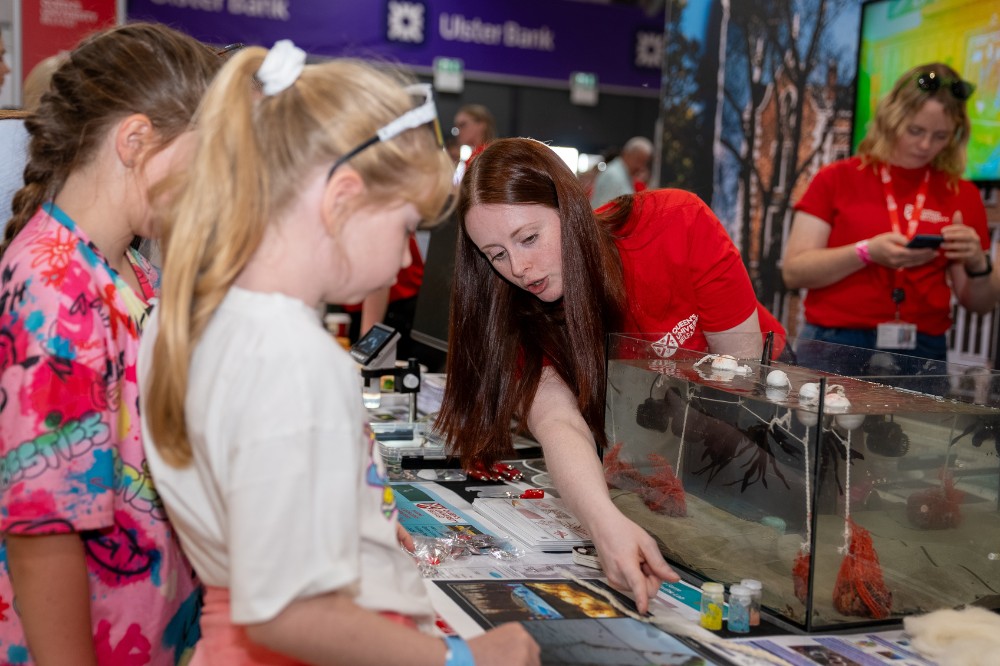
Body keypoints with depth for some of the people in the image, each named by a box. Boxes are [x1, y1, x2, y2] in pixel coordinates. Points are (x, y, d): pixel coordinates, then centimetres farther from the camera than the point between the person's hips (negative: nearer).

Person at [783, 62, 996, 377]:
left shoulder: (962, 195, 9)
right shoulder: (838, 179, 3)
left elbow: (980, 303, 12)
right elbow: (793, 271, -5)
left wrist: (977, 264, -9)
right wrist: (867, 253, -18)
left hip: (922, 355, 2)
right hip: (834, 348, -2)